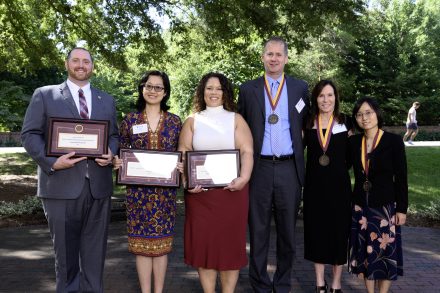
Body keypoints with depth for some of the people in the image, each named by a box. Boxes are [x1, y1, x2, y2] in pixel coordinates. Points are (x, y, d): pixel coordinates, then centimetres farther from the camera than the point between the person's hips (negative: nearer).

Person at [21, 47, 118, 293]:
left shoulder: (107, 100, 16)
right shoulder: (45, 95, 6)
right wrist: (51, 161, -15)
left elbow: (114, 135, 16)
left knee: (95, 251, 11)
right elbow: (30, 134, 1)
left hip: (98, 186, 3)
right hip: (61, 185, -2)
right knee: (65, 251, 9)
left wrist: (111, 153, -7)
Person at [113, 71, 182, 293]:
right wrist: (117, 162, -10)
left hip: (165, 190, 0)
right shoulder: (130, 120, 4)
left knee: (161, 241, 8)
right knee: (142, 242, 5)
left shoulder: (174, 121, 4)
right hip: (138, 189, 0)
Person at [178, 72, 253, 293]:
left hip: (232, 189, -1)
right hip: (199, 190, 1)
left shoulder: (236, 119, 8)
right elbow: (183, 156, 5)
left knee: (230, 241, 3)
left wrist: (244, 178, -18)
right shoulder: (192, 121, 12)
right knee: (203, 241, 3)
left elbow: (247, 152, -2)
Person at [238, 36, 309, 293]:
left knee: (287, 230, 10)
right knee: (259, 229, 7)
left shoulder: (300, 88, 8)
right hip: (260, 168, 0)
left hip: (290, 168, 1)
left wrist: (300, 150, 4)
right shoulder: (248, 89, 6)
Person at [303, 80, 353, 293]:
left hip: (339, 186, -1)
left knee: (338, 231, 6)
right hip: (314, 186, 1)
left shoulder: (346, 122, 1)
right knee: (316, 230, 8)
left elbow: (352, 156, 6)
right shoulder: (308, 123, 4)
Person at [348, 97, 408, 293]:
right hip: (360, 207, 3)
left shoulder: (394, 141, -7)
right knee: (365, 252, 10)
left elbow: (401, 178, -6)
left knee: (385, 252, 5)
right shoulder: (354, 142, 3)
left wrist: (402, 209, -7)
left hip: (385, 206, -3)